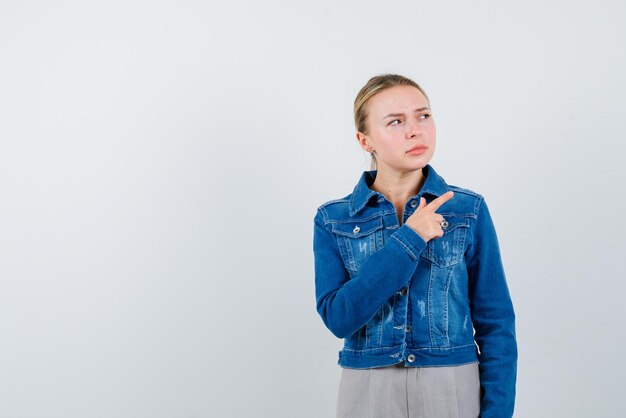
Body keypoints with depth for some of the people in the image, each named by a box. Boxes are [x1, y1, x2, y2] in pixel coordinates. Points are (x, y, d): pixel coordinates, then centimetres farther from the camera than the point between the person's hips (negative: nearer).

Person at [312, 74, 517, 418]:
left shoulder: (469, 210, -2)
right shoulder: (332, 221, -2)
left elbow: (495, 322, -1)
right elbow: (337, 317, -14)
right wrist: (408, 239, -18)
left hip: (454, 389, 0)